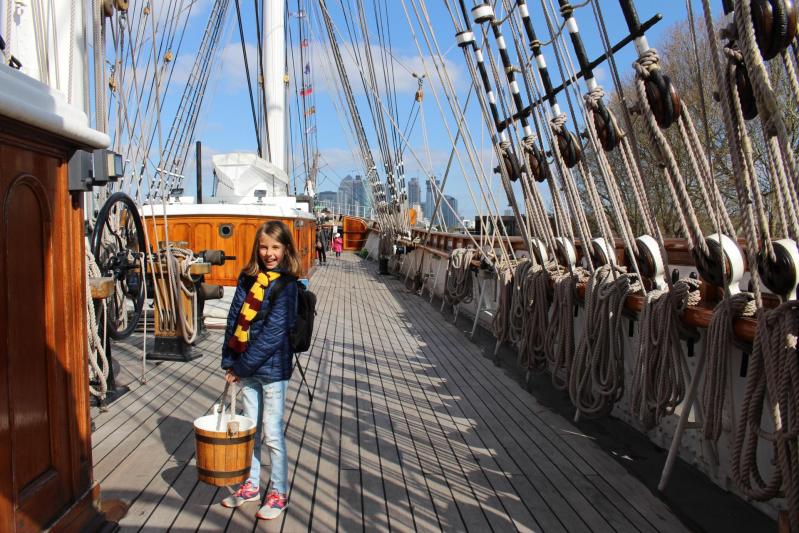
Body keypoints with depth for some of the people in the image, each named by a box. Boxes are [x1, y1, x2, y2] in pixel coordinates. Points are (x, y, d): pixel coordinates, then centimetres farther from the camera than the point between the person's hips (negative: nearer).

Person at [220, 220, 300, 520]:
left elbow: (273, 334, -18)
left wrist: (241, 366, -15)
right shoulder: (248, 278, 4)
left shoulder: (286, 286, -14)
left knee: (272, 433, 4)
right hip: (245, 368, 6)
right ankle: (251, 485, 34)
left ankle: (279, 492, 21)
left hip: (272, 369, -6)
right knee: (250, 429, 18)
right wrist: (229, 361, -2)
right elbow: (234, 318, 6)